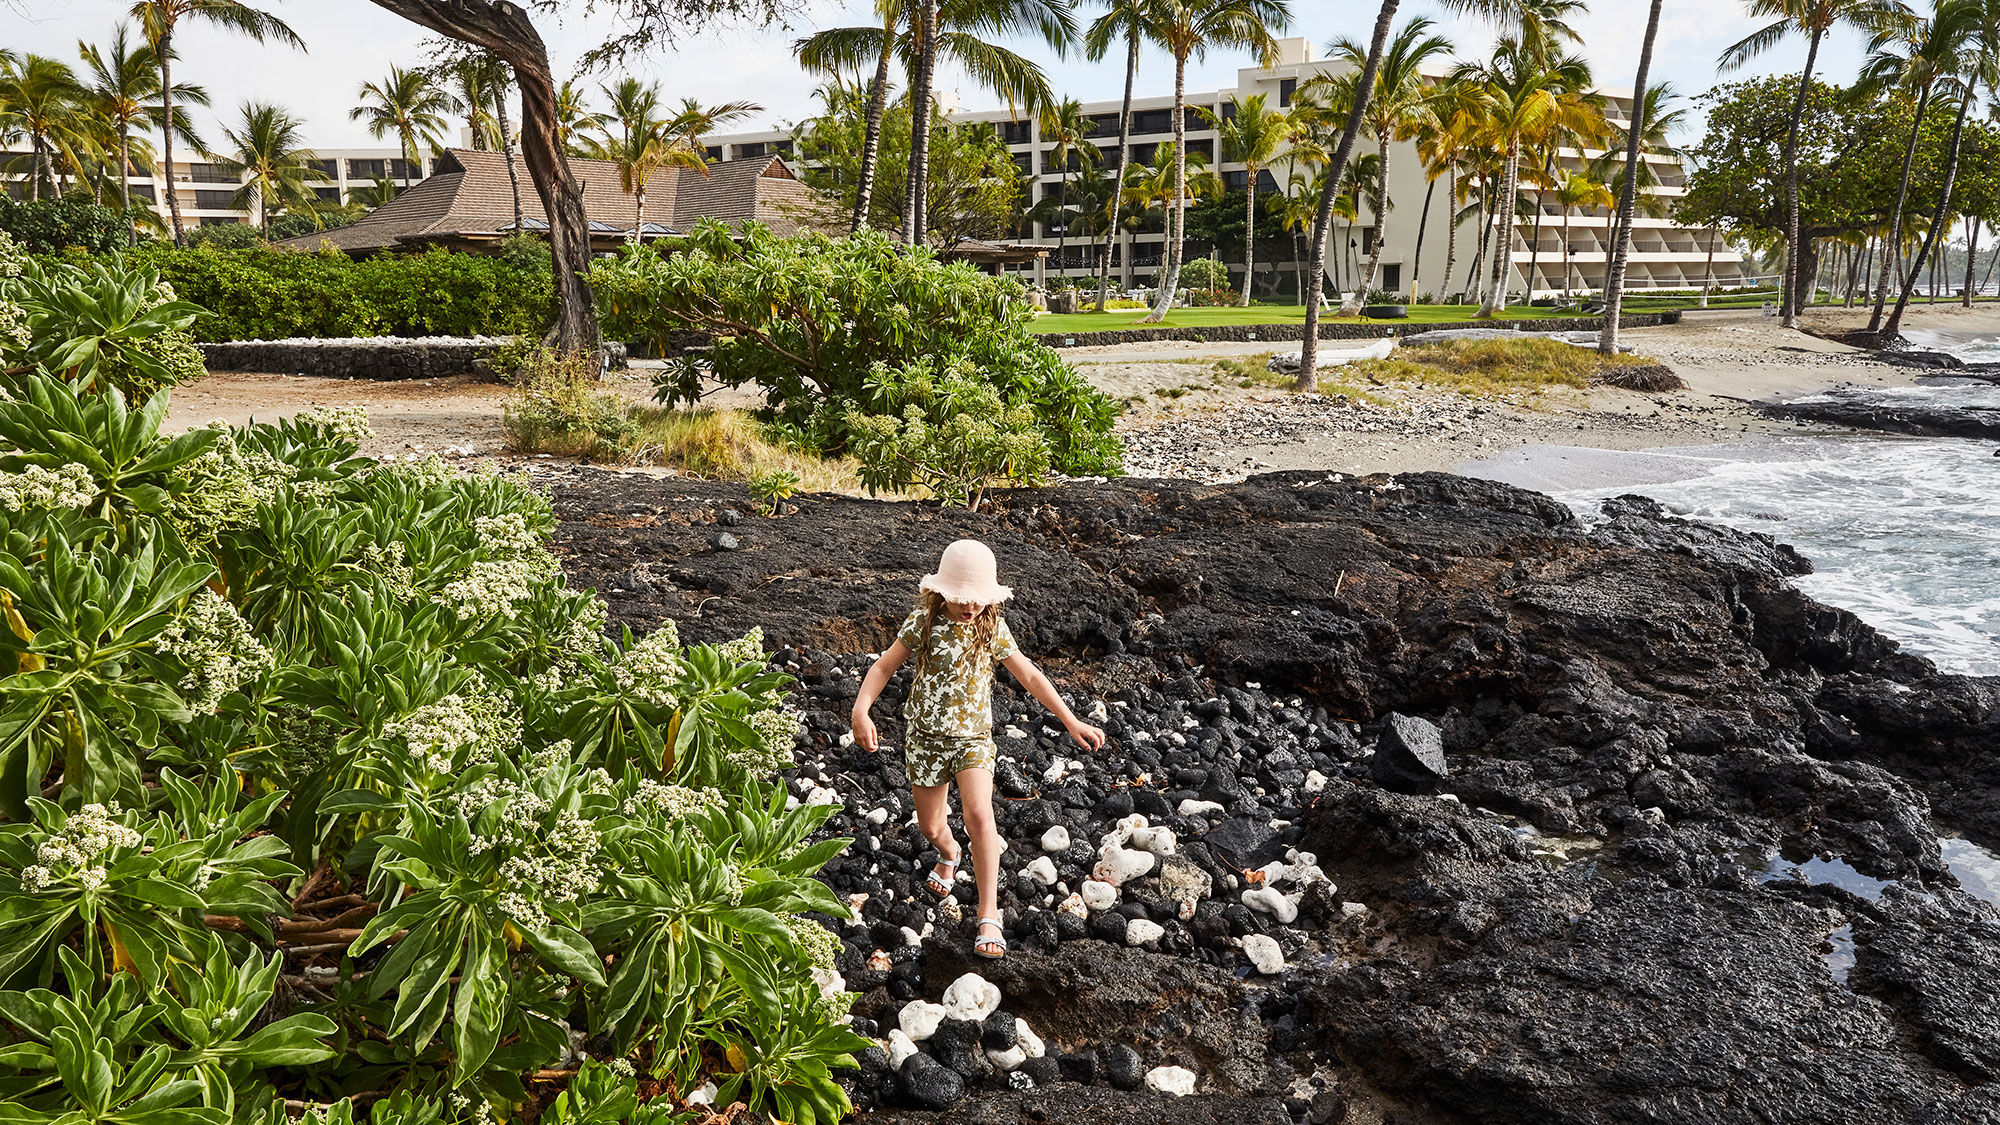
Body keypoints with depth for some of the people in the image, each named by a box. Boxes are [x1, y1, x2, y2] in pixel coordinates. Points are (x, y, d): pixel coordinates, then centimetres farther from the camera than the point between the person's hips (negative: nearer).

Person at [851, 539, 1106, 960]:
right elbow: (884, 666, -5)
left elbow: (1030, 676, 0)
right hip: (925, 736, 1)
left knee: (978, 815, -22)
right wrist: (861, 710, -21)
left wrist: (1072, 722, -3)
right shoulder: (924, 621, -9)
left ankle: (989, 915, -13)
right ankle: (949, 855, 51)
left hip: (973, 736, -1)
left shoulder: (992, 628, -5)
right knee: (930, 826, 12)